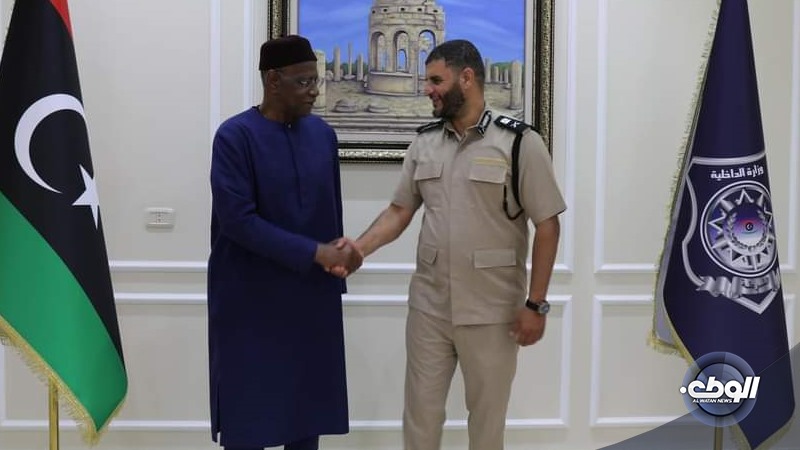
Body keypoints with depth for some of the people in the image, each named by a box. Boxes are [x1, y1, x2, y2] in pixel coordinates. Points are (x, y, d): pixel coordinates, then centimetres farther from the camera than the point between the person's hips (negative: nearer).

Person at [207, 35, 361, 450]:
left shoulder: (322, 134, 4)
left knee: (309, 402, 11)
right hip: (251, 301, -4)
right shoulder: (235, 136, -11)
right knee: (248, 410, 5)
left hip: (313, 298, 5)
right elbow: (236, 220, -18)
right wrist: (313, 253, -20)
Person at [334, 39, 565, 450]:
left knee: (487, 413, 11)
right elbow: (399, 212, 9)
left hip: (492, 310, -4)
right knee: (420, 409, 12)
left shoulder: (519, 142, -9)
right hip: (428, 305, 4)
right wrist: (359, 247, -9)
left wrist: (535, 304, -11)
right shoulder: (423, 143, 6)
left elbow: (547, 226, -8)